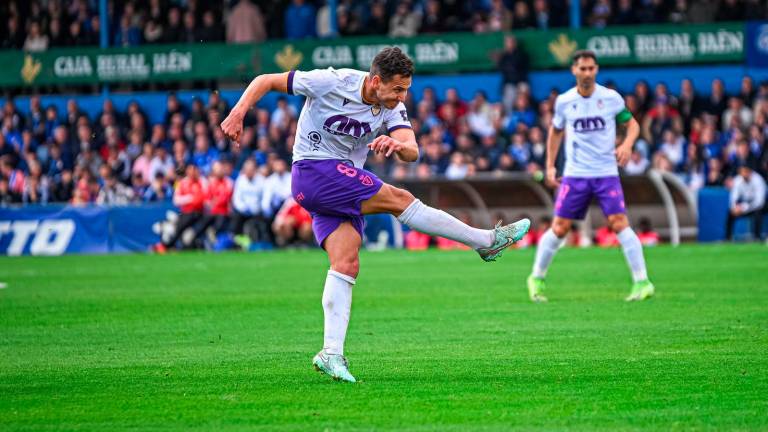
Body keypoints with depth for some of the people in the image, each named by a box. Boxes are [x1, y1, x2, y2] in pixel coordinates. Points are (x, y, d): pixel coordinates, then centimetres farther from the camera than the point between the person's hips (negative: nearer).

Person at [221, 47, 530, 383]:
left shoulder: (392, 108, 0)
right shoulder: (332, 82, -15)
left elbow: (412, 152, -14)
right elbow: (265, 81, -7)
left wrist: (397, 145, -38)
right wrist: (238, 113, -20)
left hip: (344, 184, 7)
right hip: (312, 171, -7)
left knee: (346, 264, -9)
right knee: (399, 199, -15)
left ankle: (331, 353, -13)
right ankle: (486, 241, -8)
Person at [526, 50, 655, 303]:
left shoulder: (611, 98, -3)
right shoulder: (563, 102, 2)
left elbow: (632, 124, 8)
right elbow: (556, 131, 19)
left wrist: (627, 144, -13)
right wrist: (550, 166, 13)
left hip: (606, 173, -1)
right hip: (575, 174, 1)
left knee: (619, 223, -15)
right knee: (559, 228, -1)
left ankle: (642, 282, -13)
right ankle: (536, 279, 18)